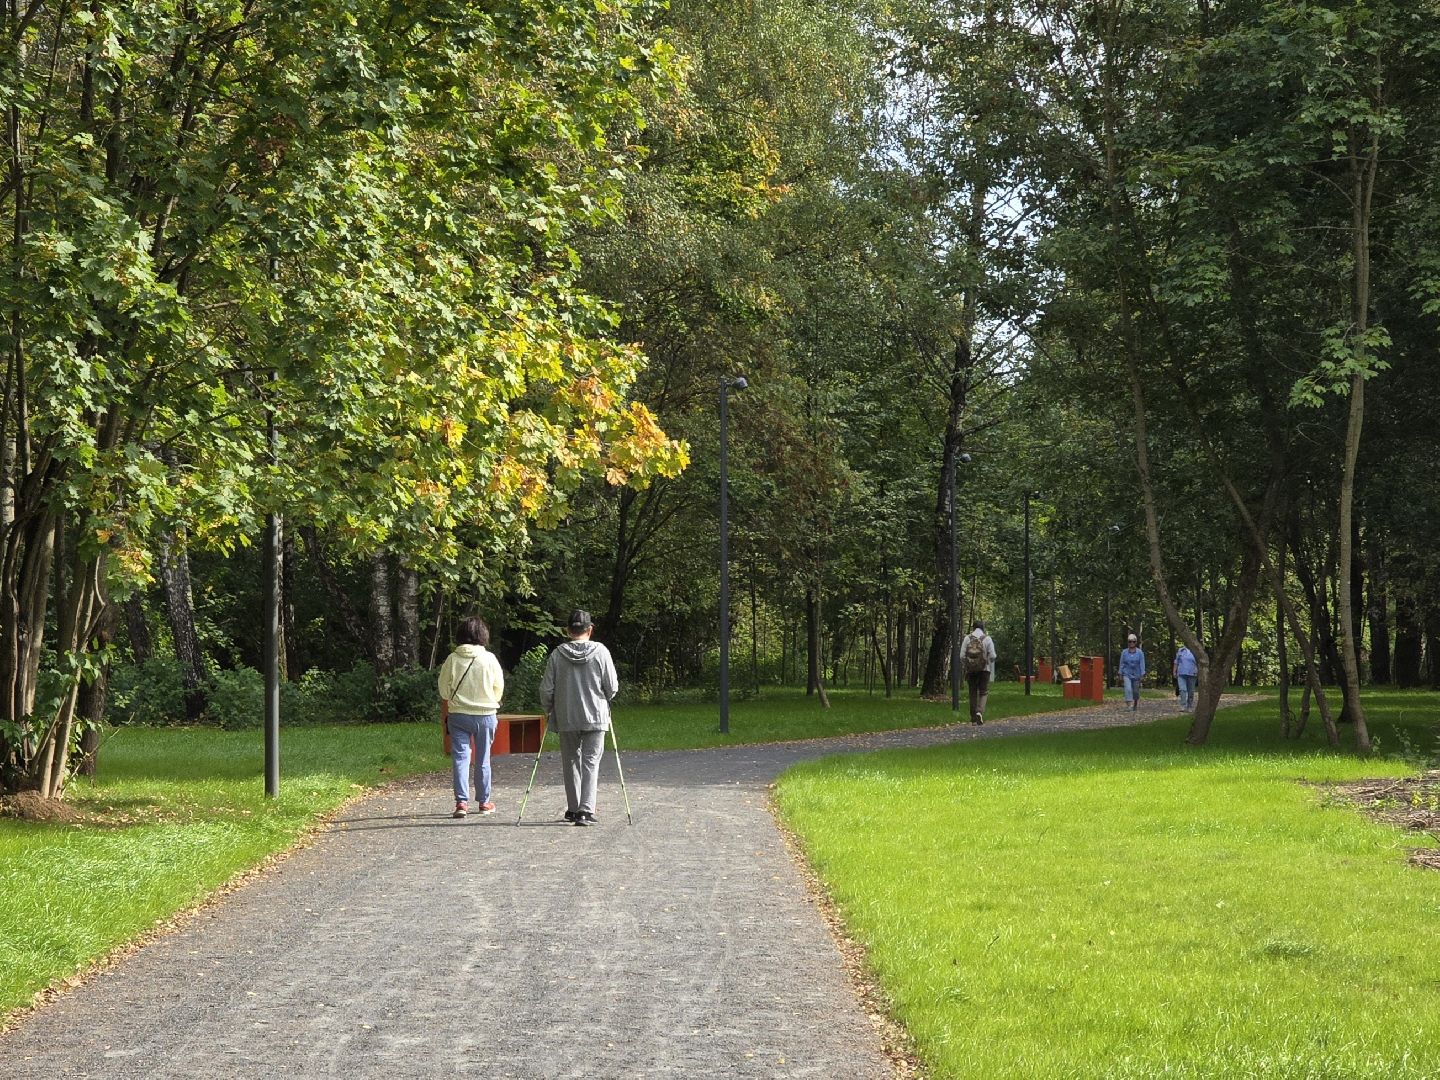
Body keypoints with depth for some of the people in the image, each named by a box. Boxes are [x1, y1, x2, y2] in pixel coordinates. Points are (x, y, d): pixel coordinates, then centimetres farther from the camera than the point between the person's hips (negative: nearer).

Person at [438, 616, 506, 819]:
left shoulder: (452, 659, -6)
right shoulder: (489, 659, -8)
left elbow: (444, 692, 1)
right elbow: (499, 689, 0)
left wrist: (444, 717, 14)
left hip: (458, 715, 0)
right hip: (485, 714, 0)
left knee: (460, 757, 1)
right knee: (483, 759, 10)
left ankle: (462, 802, -10)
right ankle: (484, 802, 19)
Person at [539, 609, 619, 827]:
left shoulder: (558, 654, -4)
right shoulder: (600, 652, -7)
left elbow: (547, 689, -1)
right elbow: (612, 687, -3)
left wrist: (548, 710, 17)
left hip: (566, 719, 1)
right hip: (595, 717, -1)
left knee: (571, 762, 14)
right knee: (591, 763, 1)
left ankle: (573, 809, 19)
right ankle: (586, 810, -10)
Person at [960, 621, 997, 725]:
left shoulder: (967, 638, 3)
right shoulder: (987, 639, -1)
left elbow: (962, 655, -2)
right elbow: (992, 656, -6)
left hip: (970, 669, 2)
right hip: (984, 669, -2)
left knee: (973, 693, 9)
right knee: (983, 693, 6)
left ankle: (973, 718, 9)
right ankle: (980, 712, -17)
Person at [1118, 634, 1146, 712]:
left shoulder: (1140, 652, -4)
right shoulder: (1124, 652, 0)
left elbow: (1142, 664, -6)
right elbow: (1122, 663, 5)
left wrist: (1142, 675, -10)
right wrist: (1120, 674, 4)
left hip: (1136, 674, 0)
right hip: (1127, 674, 0)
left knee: (1136, 691, 10)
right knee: (1128, 689, -18)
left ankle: (1136, 704, 34)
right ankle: (1131, 705, -23)